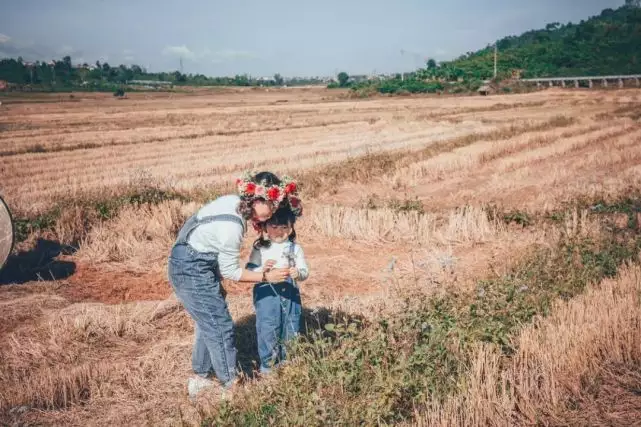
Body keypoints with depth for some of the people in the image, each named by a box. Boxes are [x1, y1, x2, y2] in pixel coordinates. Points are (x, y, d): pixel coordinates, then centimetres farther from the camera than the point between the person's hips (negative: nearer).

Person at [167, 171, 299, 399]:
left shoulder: (233, 201, -5)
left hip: (191, 264, 10)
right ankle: (230, 385, 10)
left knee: (208, 323, 19)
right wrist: (267, 276, -14)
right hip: (192, 271, -10)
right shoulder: (231, 226, -30)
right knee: (221, 327, -2)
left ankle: (200, 378, 32)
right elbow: (230, 271, -19)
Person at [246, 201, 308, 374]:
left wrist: (298, 273, -20)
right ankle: (268, 365, 16)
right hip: (266, 293, -2)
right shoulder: (259, 248, -1)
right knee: (268, 329, 0)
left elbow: (305, 272, 3)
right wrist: (262, 269, -21)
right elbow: (248, 271, -2)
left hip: (289, 293, 3)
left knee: (291, 329, 11)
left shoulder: (295, 248, 4)